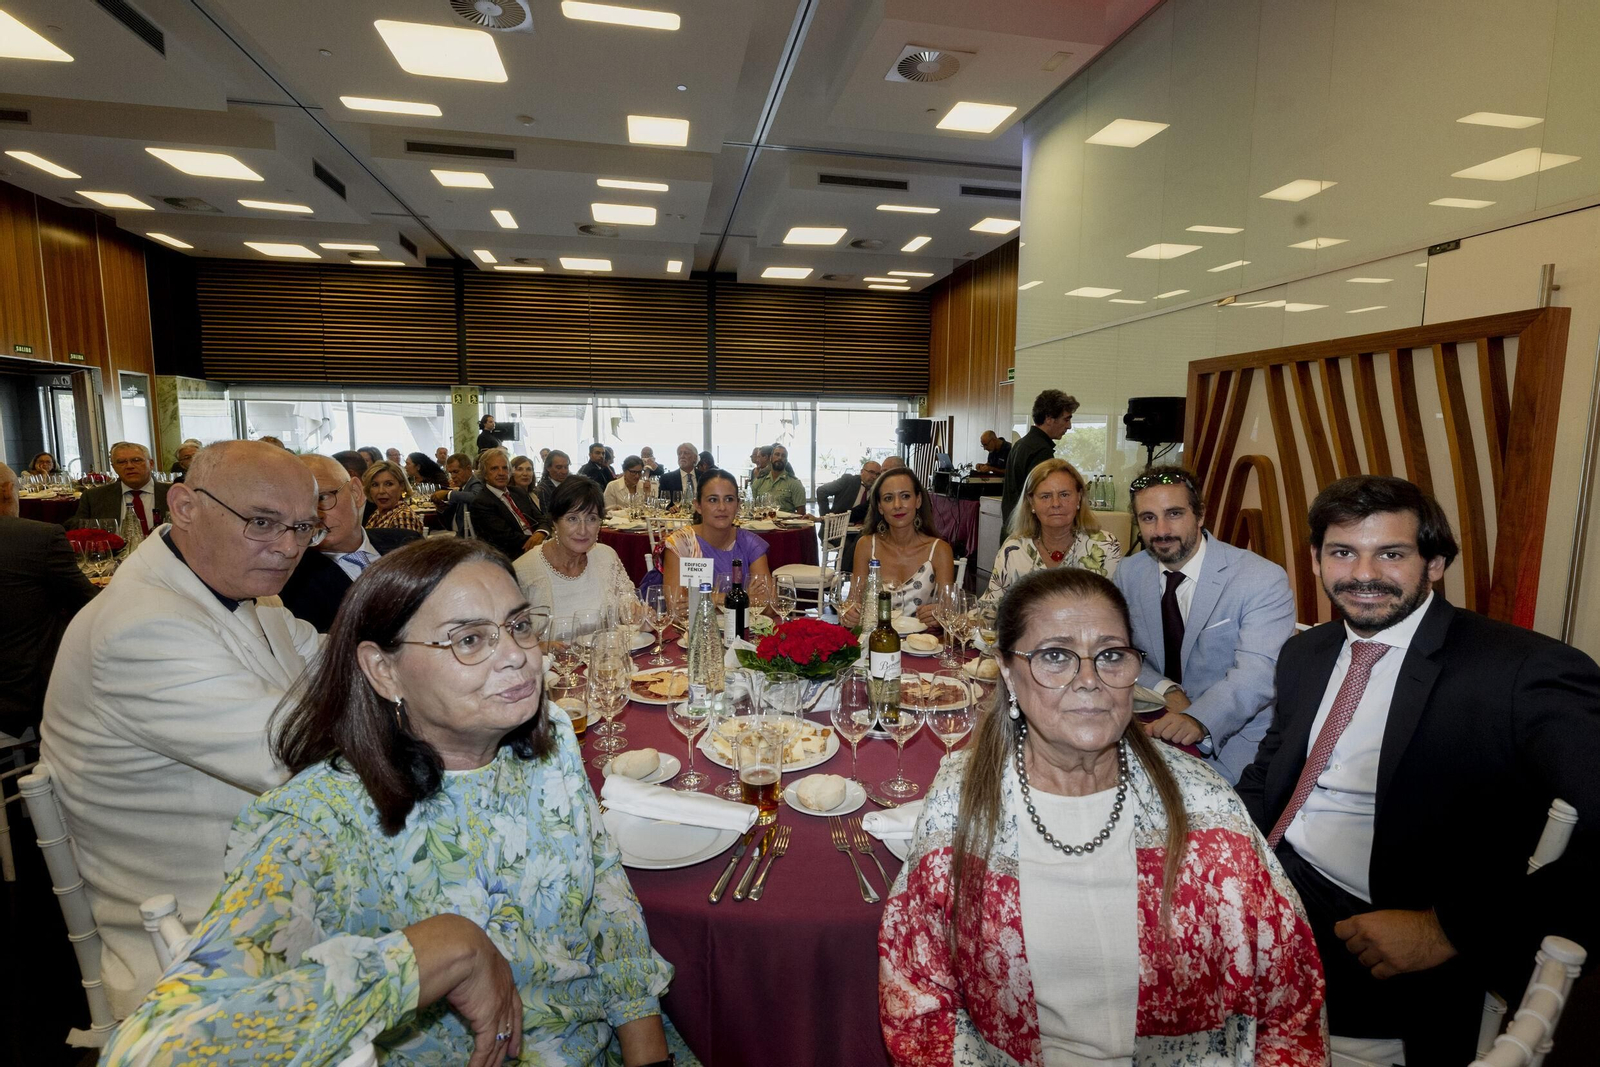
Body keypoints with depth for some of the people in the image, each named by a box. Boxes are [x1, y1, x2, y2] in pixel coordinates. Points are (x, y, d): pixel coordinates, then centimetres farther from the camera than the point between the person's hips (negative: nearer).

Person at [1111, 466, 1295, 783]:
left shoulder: (1263, 579, -12)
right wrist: (1165, 690, -18)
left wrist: (1199, 720, -42)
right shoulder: (1128, 574, 2)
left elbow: (1258, 673, -24)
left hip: (1234, 737, -3)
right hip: (1155, 727, 4)